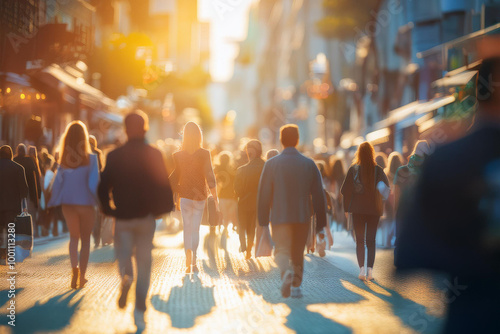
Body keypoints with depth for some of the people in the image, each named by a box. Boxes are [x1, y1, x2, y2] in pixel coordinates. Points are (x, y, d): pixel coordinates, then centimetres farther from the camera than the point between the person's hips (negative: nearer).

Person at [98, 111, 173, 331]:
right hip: (146, 216, 0)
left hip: (123, 216, 0)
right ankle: (140, 311, 8)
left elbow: (103, 187, -5)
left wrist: (107, 209, 10)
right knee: (144, 263, 9)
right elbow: (164, 185, -6)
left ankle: (126, 276, -19)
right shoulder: (155, 155, -6)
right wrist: (164, 208, 8)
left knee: (124, 254, 16)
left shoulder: (114, 156, -5)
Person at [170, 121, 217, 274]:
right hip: (200, 196, -1)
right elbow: (210, 177, -10)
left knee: (187, 229, 6)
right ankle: (193, 262, 8)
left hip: (185, 196, 1)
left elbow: (174, 179, 3)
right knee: (196, 229, 10)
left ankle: (189, 261, -12)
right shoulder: (204, 154, -8)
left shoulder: (178, 155, -2)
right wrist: (215, 197, -4)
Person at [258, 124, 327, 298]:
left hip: (280, 217, -2)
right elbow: (319, 196, 1)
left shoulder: (271, 164, -4)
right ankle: (296, 286, 16)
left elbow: (263, 195, -4)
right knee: (298, 253, 16)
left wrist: (263, 222, 2)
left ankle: (286, 271, -30)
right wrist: (320, 224, 6)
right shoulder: (309, 164, 0)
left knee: (282, 250, -1)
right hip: (302, 218, 2)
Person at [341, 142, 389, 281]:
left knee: (359, 240, 8)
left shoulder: (353, 169, -6)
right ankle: (370, 269, -2)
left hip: (358, 209, 0)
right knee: (371, 240, 10)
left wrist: (347, 205, 7)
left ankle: (362, 268, -7)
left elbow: (345, 190, -6)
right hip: (374, 209, 1)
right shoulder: (378, 170, -6)